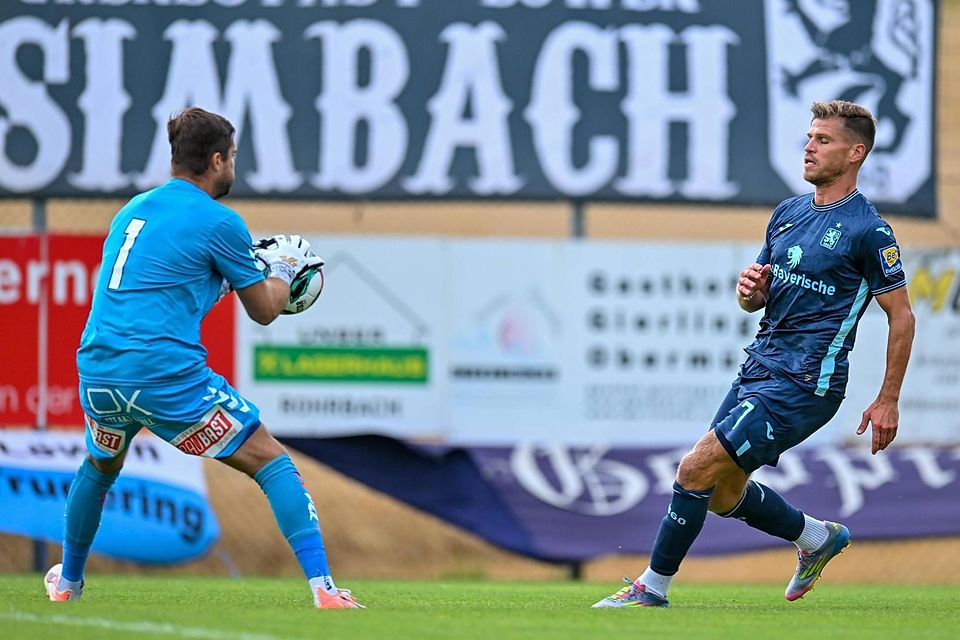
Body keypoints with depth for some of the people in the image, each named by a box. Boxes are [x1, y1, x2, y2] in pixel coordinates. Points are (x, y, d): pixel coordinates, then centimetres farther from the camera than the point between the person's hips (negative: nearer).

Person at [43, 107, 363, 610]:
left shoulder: (131, 211, 18)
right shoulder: (218, 222, -2)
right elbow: (264, 310, 6)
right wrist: (284, 271, 26)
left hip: (98, 373, 6)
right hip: (167, 376, -6)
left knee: (101, 466, 36)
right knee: (272, 461, 2)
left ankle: (67, 582, 44)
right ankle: (322, 587, -10)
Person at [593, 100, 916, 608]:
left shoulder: (868, 231, -11)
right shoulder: (787, 213, 12)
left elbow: (901, 315, -6)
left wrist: (888, 401, -8)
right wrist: (751, 290, -5)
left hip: (804, 385, -8)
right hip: (760, 369, 8)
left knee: (695, 471, -13)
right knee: (723, 495, 13)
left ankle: (653, 589, -1)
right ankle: (818, 538, 35)